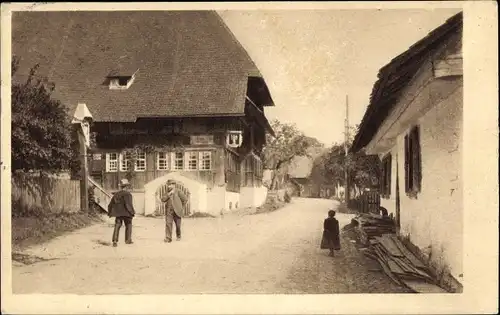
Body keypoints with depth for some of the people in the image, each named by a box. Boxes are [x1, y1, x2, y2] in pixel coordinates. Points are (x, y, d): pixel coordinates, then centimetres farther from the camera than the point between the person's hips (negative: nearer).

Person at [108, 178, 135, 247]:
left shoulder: (116, 194, 11)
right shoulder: (127, 194, -11)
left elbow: (110, 204, 15)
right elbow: (128, 204, -21)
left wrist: (109, 213, 23)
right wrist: (132, 212, -13)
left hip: (118, 213, 5)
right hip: (126, 213, -4)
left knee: (117, 226, 1)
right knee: (128, 225, 14)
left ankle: (115, 241, -14)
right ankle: (128, 240, 20)